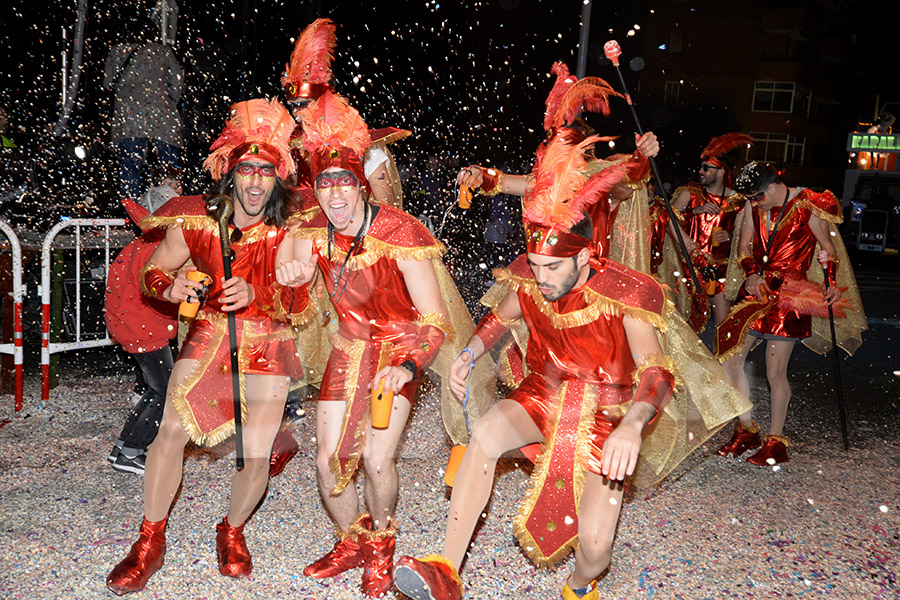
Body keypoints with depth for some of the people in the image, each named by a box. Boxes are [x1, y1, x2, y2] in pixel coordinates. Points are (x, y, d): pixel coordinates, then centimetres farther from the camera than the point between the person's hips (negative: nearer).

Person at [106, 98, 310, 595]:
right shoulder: (197, 221, -7)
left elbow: (299, 300, -13)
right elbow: (150, 273, 4)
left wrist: (256, 294, -32)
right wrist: (169, 287, -19)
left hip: (267, 343, -1)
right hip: (209, 334, 1)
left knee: (257, 454, -5)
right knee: (171, 430, -10)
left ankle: (232, 533, 26)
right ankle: (150, 542, 11)